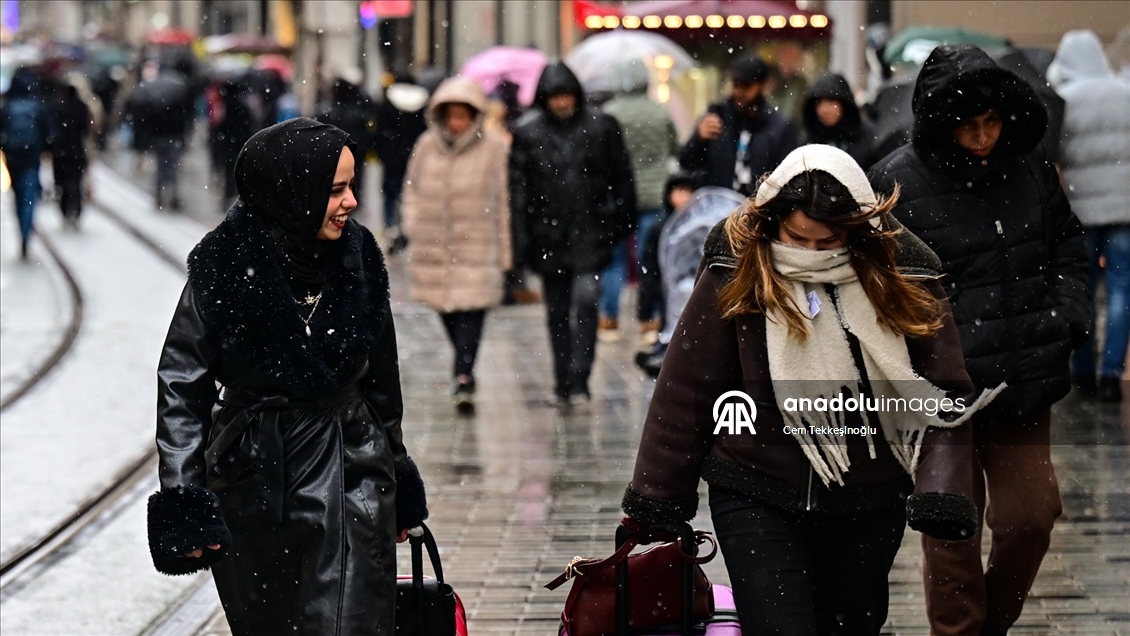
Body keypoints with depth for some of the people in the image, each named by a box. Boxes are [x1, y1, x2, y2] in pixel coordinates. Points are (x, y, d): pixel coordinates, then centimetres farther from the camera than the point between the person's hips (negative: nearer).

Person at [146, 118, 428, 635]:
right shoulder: (225, 268, -10)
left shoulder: (359, 260, 1)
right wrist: (183, 502, -9)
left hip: (351, 481, 2)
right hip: (252, 482, -2)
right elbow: (182, 386, -5)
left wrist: (399, 488, 20)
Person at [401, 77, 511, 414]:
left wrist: (504, 250, -2)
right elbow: (412, 188, 18)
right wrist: (413, 227, 7)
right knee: (447, 310, 9)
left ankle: (464, 378, -15)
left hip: (477, 244, -4)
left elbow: (504, 200, -1)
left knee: (472, 309, -13)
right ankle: (465, 369, 26)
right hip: (434, 246, 4)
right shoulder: (427, 146, 5)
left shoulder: (494, 147, -4)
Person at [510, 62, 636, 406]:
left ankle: (578, 380, -12)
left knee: (585, 299, -14)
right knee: (557, 311, 9)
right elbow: (518, 187, 0)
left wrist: (622, 220, 5)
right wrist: (521, 238, -5)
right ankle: (564, 383, 17)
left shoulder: (601, 126, 1)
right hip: (549, 233, 2)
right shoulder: (527, 132, 1)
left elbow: (621, 177, 7)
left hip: (590, 231, -1)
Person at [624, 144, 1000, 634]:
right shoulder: (736, 275, -9)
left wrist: (941, 492, -16)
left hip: (869, 504, 2)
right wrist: (656, 496, 3)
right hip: (756, 499, -2)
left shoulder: (901, 276, -6)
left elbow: (943, 394, -3)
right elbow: (687, 389, -2)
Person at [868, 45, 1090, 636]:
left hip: (1024, 383, 4)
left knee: (1032, 512, 8)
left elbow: (1066, 243, 19)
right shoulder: (895, 183, -10)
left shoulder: (1028, 166, 4)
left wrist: (1069, 311, 4)